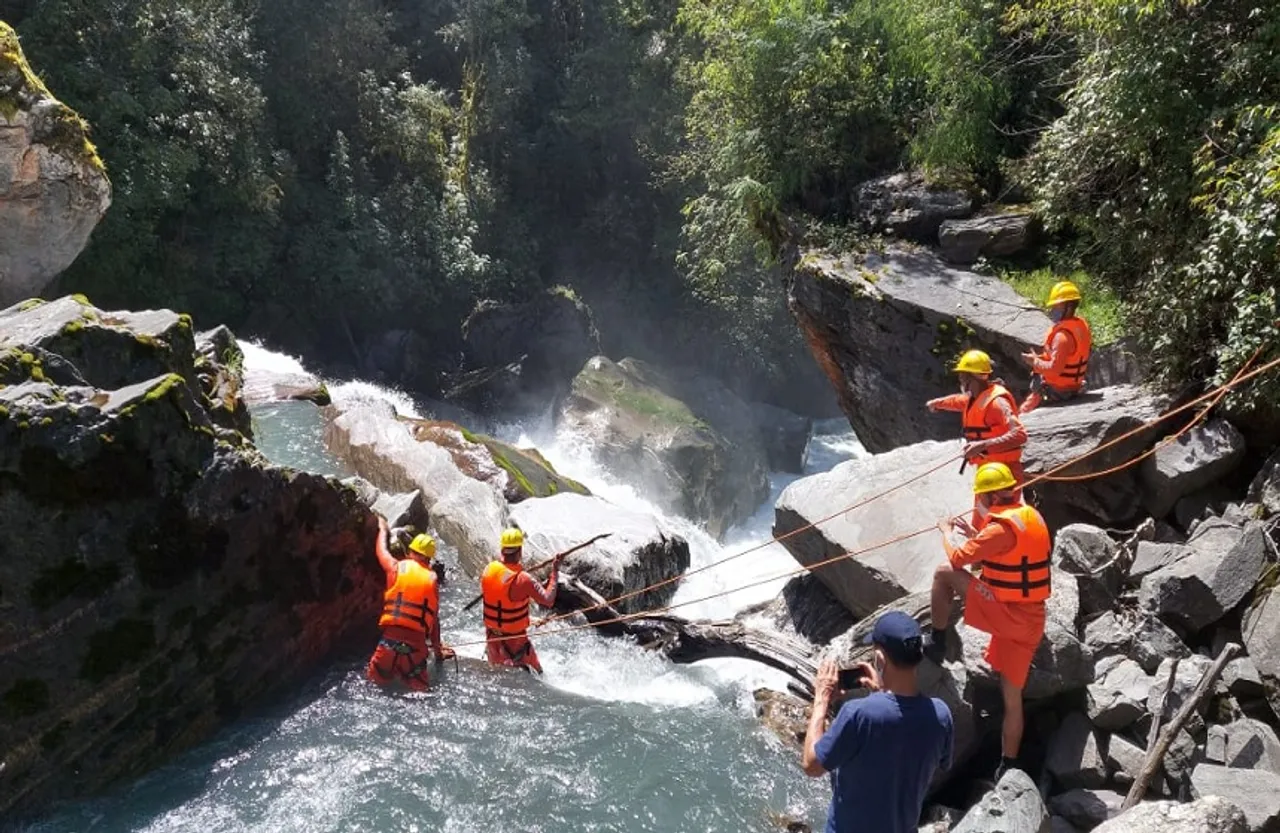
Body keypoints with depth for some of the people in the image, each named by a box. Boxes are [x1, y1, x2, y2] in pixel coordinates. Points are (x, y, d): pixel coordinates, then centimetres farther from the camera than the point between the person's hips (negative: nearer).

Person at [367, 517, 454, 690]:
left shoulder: (397, 568, 3)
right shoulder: (432, 579, 7)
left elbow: (381, 551, 25)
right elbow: (435, 618, 9)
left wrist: (382, 528, 43)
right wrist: (437, 648, 20)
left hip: (391, 637, 0)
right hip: (417, 641, 0)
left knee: (377, 681, 16)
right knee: (418, 689, 8)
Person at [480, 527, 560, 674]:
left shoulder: (489, 569, -8)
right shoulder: (522, 579, -27)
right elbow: (548, 600, -27)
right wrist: (554, 573, -18)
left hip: (491, 634, 6)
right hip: (514, 638, -6)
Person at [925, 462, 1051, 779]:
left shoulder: (1002, 527, -19)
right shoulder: (1030, 516, 8)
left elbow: (958, 559, -13)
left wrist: (946, 532, 6)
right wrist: (977, 538, 24)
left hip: (1005, 614, -9)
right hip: (1029, 620, 9)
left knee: (944, 572, -2)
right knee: (1012, 696, 16)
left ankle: (937, 642, 8)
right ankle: (1008, 765, 24)